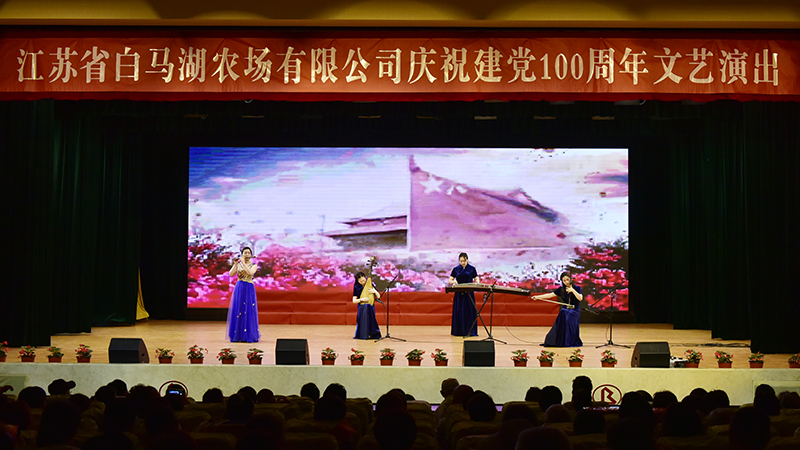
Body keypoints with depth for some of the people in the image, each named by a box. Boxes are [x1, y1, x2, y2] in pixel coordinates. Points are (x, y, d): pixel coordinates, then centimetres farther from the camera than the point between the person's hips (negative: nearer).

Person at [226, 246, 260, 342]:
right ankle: (237, 335, 6)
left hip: (249, 289, -2)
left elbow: (250, 273, -19)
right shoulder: (238, 264, 9)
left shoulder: (254, 265, 2)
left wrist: (243, 263, -16)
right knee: (237, 311, 0)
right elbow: (230, 274, -4)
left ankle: (249, 335, 1)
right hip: (239, 289, 2)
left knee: (248, 311, -5)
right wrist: (235, 264, -12)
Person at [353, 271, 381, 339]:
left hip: (371, 308, 2)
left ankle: (372, 335, 6)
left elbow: (378, 297, 3)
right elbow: (354, 301, -5)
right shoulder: (356, 288, -1)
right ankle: (363, 335, 0)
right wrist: (361, 299, -24)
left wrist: (375, 291, -19)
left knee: (371, 321, -7)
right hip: (362, 308, -2)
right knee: (363, 321, -13)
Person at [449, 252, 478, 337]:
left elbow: (476, 279, 5)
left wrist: (477, 282, -18)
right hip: (459, 294, 1)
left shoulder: (472, 269, 2)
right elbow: (450, 280, 6)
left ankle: (470, 331, 4)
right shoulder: (456, 269, 4)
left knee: (469, 312, -2)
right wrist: (453, 282, -17)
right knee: (458, 312, 1)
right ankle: (458, 332, 8)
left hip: (469, 294, -1)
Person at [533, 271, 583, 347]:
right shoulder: (561, 290, 6)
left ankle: (570, 342, -19)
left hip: (574, 310, -3)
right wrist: (538, 297, -4)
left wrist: (573, 290, -26)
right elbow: (550, 295, 4)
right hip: (565, 310, 3)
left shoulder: (577, 288, -3)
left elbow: (580, 298, -16)